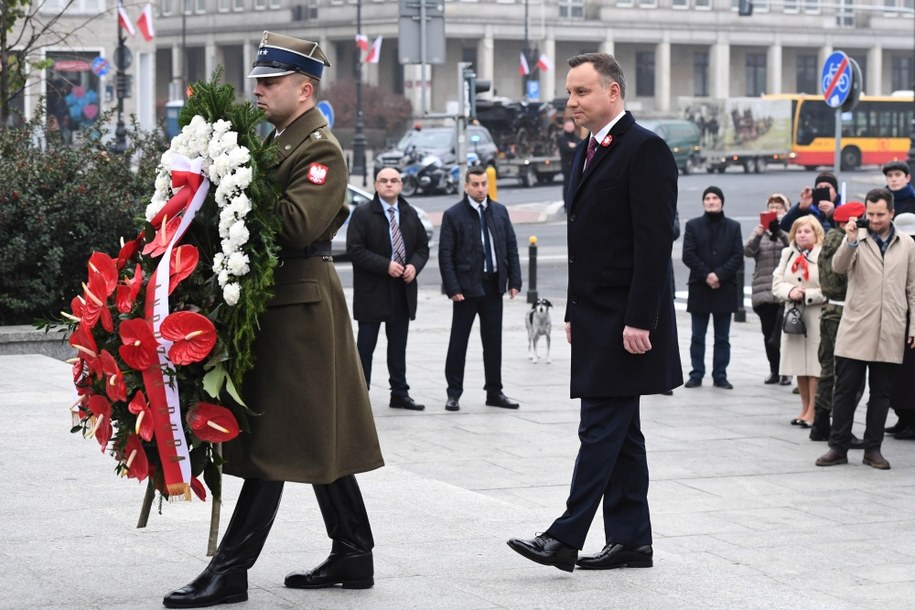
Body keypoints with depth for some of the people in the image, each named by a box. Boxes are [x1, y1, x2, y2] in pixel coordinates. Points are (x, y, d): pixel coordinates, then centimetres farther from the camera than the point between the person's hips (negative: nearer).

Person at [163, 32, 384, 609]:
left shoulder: (321, 150, -13)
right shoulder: (281, 140, 17)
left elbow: (295, 225, -25)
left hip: (299, 307, -10)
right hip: (284, 302, 10)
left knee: (276, 441, -7)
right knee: (317, 439, 14)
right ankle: (353, 557, 21)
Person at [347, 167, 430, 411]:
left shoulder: (410, 215, 11)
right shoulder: (362, 214, -6)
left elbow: (423, 247, 15)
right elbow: (354, 249, -13)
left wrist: (414, 266, -6)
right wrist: (385, 266, -20)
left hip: (403, 290, 5)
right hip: (372, 291, -5)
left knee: (398, 346, 12)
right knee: (365, 345, -1)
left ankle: (400, 393, 18)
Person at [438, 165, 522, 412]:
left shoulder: (499, 212, 8)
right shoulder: (453, 215, -4)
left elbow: (511, 247, 10)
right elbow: (445, 254, -6)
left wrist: (514, 281, 2)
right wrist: (453, 288, -13)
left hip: (493, 285, 4)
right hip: (467, 287, -4)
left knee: (493, 340, 9)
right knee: (458, 341, 2)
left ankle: (494, 392, 17)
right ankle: (454, 393, 9)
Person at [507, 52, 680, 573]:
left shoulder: (645, 150, -12)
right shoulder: (590, 152, 17)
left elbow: (655, 241, -17)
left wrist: (639, 320, -21)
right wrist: (575, 313, 17)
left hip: (624, 320, -10)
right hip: (596, 317, 10)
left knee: (602, 428, -9)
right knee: (619, 431, 10)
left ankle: (566, 538, -10)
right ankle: (631, 540, 14)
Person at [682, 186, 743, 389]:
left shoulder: (733, 227, 7)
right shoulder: (693, 226, 5)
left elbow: (738, 256, -1)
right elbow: (688, 255, -3)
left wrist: (719, 275, -14)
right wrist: (706, 275, -13)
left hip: (725, 288, 0)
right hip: (699, 288, 0)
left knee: (722, 338, 5)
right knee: (698, 336, 3)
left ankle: (720, 376, 9)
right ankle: (696, 375, 8)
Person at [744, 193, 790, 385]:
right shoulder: (760, 231, 14)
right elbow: (748, 251, -1)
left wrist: (779, 231, -26)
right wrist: (757, 236, -20)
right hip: (763, 291, 3)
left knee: (783, 333, -7)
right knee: (768, 334, 4)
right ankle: (774, 371, 13)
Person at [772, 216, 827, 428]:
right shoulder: (788, 254, 14)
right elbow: (777, 283, 9)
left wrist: (806, 294, -15)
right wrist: (790, 291, -11)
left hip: (816, 317, -6)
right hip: (793, 315, 6)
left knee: (815, 365, -7)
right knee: (799, 365, 10)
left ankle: (813, 412, -3)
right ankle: (805, 409, 18)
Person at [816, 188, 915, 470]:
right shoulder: (856, 239, 2)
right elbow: (839, 266, -14)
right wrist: (850, 240, -29)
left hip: (890, 334, 2)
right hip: (855, 329, -2)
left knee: (881, 393, 6)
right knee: (845, 389, 1)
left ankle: (873, 449, 14)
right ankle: (838, 447, 7)